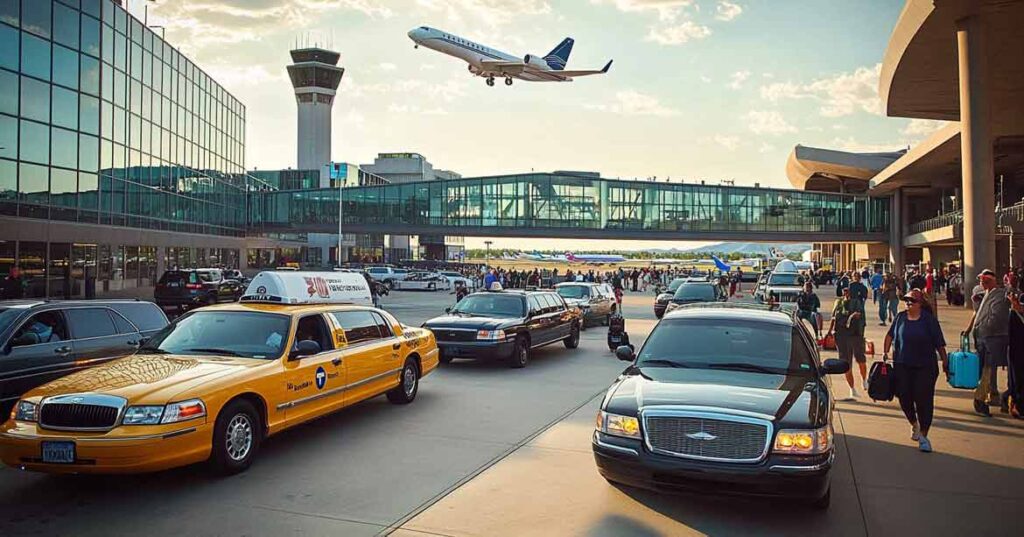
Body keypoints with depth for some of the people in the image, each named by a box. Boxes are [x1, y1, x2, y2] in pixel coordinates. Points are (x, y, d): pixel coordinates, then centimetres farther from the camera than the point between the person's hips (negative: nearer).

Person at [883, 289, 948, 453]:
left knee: (924, 400, -2)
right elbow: (890, 335, 15)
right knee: (904, 398, 7)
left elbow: (939, 343, -2)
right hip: (902, 365, 3)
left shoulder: (929, 319, -5)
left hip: (925, 367, -3)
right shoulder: (900, 317, 4)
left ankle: (923, 436, 10)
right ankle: (914, 424, 35)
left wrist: (945, 362, -2)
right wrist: (885, 352, 9)